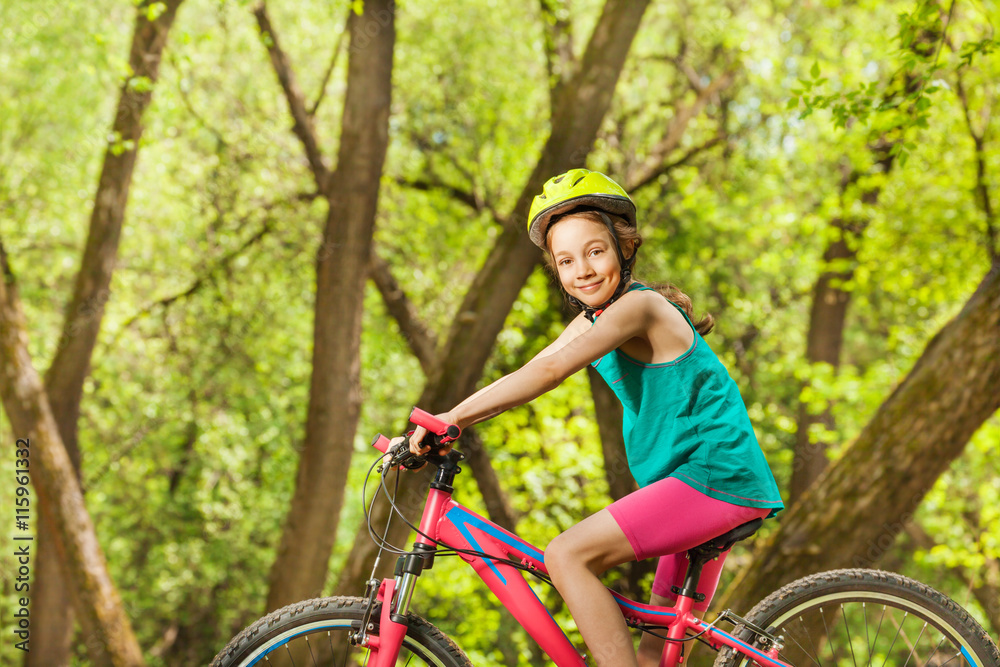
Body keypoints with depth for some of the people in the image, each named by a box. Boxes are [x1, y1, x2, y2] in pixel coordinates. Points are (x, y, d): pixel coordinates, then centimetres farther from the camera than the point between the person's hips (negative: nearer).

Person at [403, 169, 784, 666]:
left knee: (567, 555, -19)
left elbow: (548, 372, -25)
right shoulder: (591, 321, 13)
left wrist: (451, 417, -24)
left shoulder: (639, 307, -15)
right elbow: (525, 377, 10)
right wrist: (439, 429, -1)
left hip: (716, 475, -10)